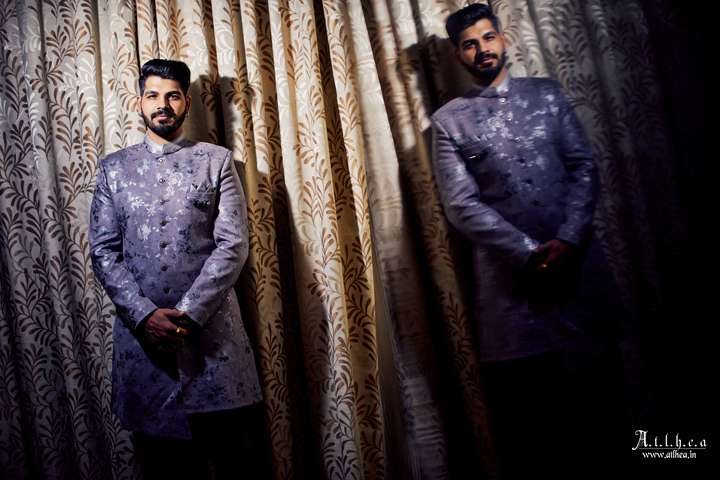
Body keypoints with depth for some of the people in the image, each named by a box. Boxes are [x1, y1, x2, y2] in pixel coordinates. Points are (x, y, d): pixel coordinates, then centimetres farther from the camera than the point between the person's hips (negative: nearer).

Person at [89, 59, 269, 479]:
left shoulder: (217, 161, 4)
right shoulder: (114, 168, 10)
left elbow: (233, 245, -5)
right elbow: (103, 251, 3)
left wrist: (188, 313, -14)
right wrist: (145, 314, -11)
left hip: (211, 327, -1)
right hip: (140, 330, 2)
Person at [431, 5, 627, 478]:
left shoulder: (548, 93, 11)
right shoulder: (449, 120, 3)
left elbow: (584, 168, 3)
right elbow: (462, 206, -5)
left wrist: (567, 241, -12)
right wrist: (530, 253, -13)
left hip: (577, 258, 2)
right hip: (510, 271, -2)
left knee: (596, 378, 8)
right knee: (522, 395, 4)